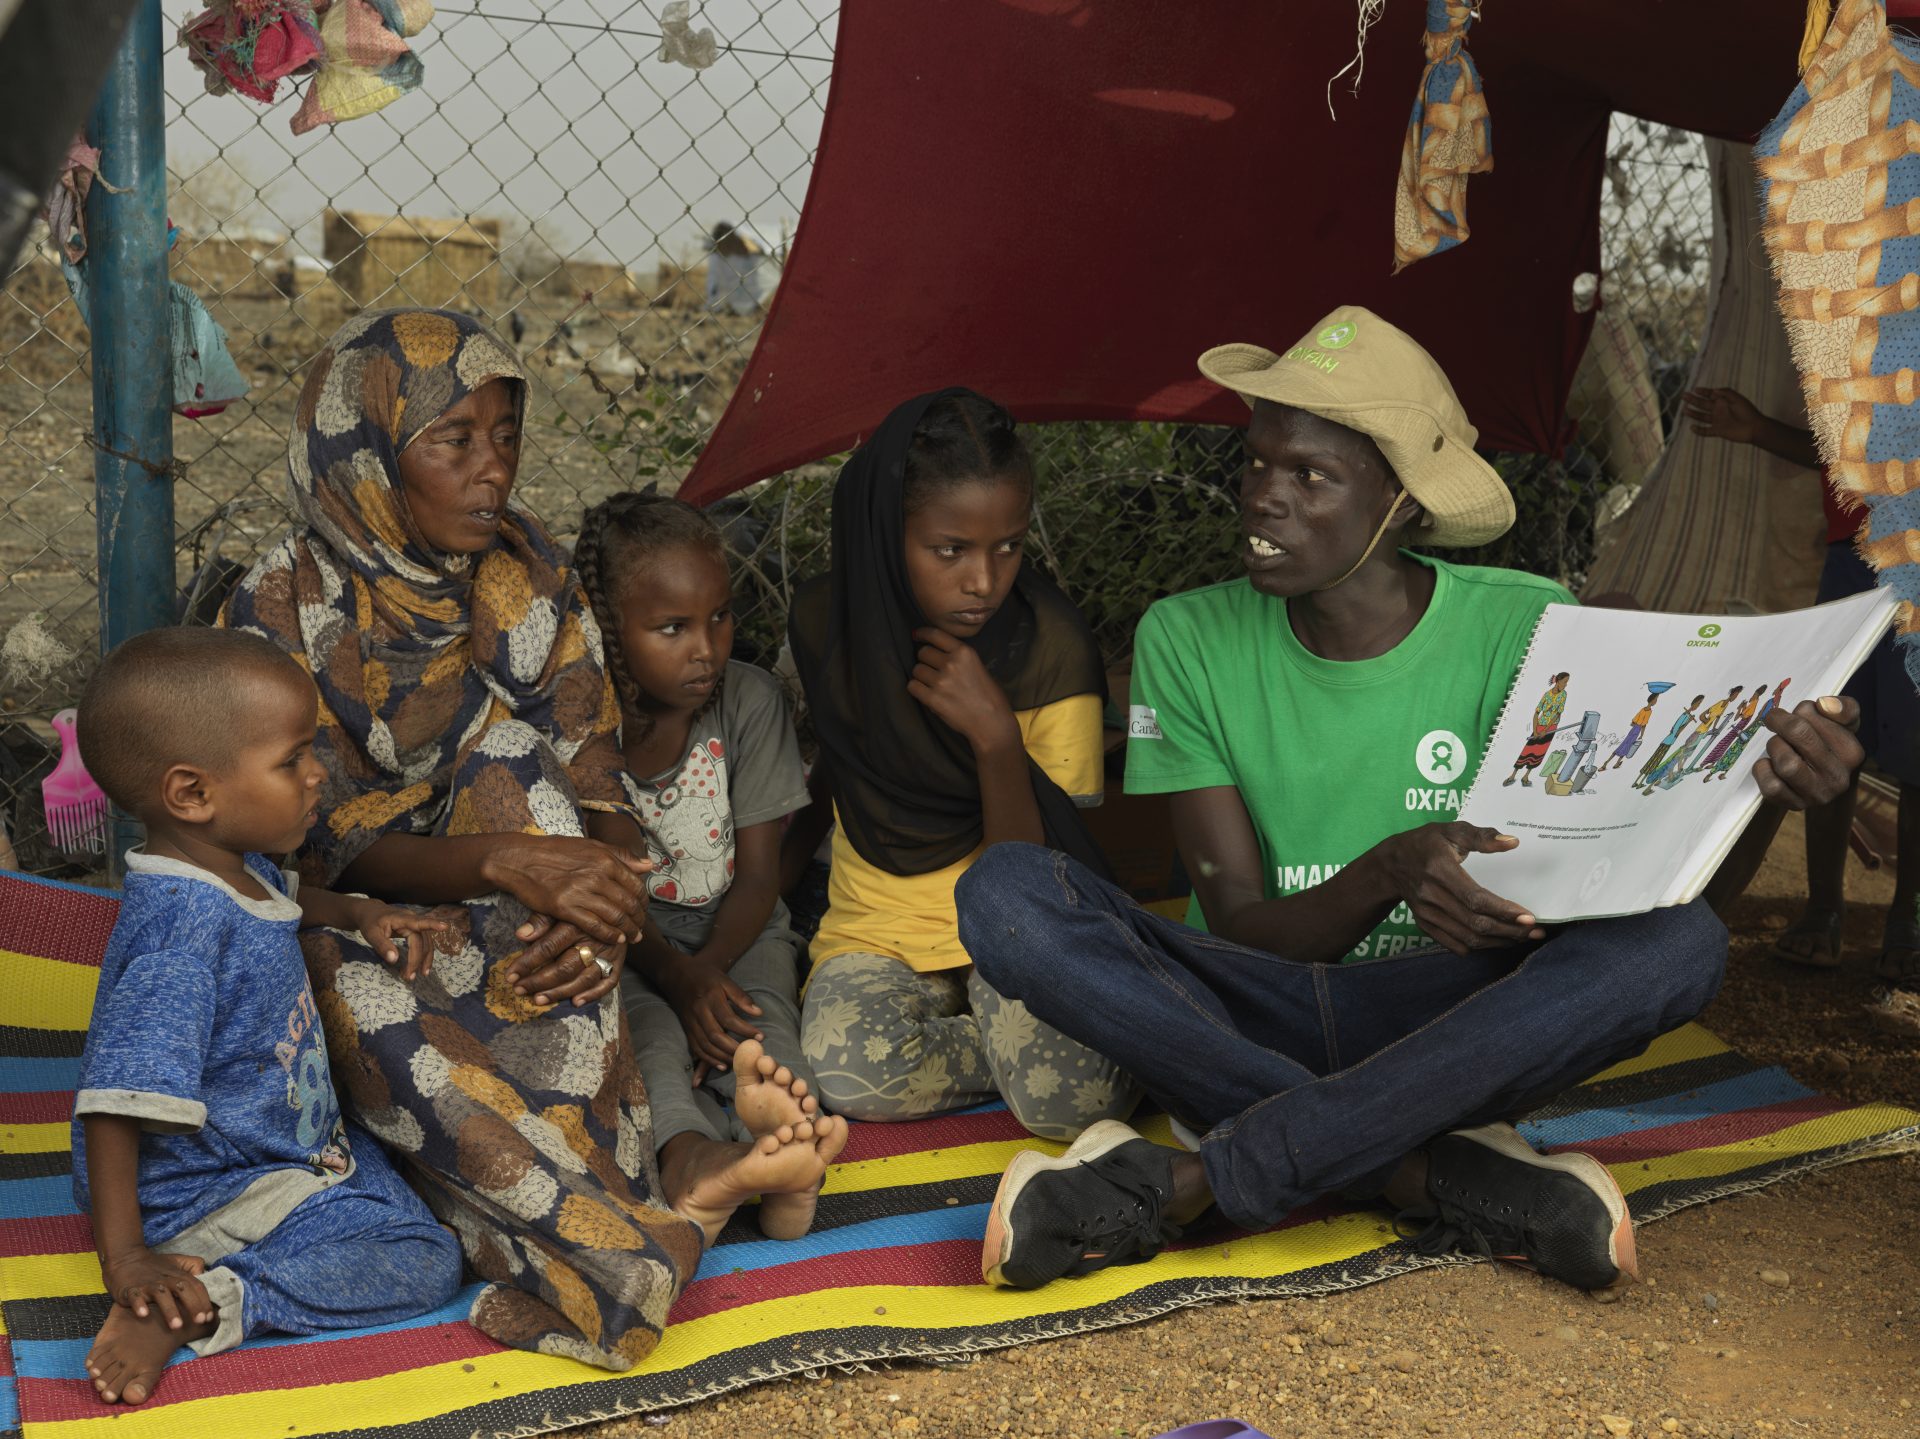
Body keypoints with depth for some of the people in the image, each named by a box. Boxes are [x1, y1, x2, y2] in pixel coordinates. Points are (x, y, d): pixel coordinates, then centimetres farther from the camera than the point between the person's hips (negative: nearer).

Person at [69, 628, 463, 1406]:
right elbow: (115, 1103, -35)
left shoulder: (233, 866, -3)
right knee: (427, 1263, -16)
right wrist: (124, 1259, -35)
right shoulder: (181, 933, -34)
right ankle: (205, 1304, -21)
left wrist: (357, 913, 6)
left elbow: (281, 898, 25)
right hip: (218, 1188, -11)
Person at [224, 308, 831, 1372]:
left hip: (510, 924, 3)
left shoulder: (531, 574, -1)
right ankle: (628, 1231, -35)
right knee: (373, 1006, -36)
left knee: (518, 771, -28)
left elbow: (592, 784, -4)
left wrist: (604, 898, -27)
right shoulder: (284, 609, -12)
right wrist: (508, 860, -34)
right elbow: (328, 842, -16)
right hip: (360, 924, -2)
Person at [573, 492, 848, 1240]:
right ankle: (688, 1151, -63)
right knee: (645, 1025, -34)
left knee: (758, 1016, -31)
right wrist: (676, 979, -27)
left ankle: (781, 1143, -62)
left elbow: (759, 872, -5)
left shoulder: (750, 700, -6)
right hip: (625, 942, -1)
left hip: (735, 928, 1)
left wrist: (710, 968, -23)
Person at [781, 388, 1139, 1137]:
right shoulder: (825, 621, -6)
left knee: (1078, 1097, -32)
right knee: (846, 1068, -33)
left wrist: (997, 737, -26)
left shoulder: (1051, 647, -14)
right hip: (875, 930, 2)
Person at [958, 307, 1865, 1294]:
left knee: (1679, 945, -30)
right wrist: (1389, 872, -30)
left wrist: (1766, 793, -35)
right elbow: (1240, 925, -9)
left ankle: (1181, 1183, -32)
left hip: (1445, 1026, 0)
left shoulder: (1523, 631, -6)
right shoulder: (1188, 640, -4)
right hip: (1251, 1015, 1)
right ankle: (1447, 1179, -29)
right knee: (1005, 891, -25)